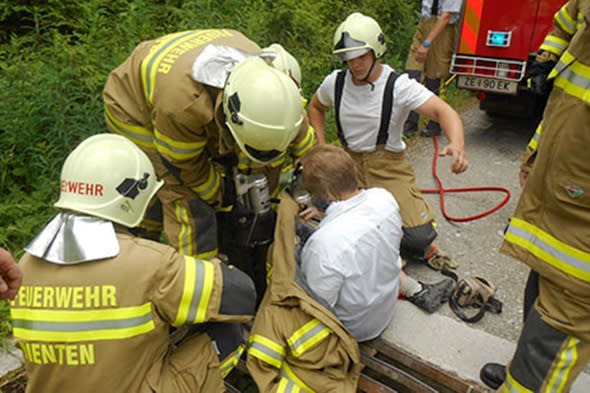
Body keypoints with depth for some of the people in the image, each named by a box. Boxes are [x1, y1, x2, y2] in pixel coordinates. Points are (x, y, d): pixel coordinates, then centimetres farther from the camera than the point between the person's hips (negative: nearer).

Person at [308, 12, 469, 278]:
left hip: (388, 165, -3)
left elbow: (443, 111, -25)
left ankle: (419, 248, 24)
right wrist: (321, 147, 5)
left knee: (419, 236, -18)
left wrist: (456, 144, -47)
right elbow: (315, 107, 19)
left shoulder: (399, 85, -14)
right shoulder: (335, 82, -2)